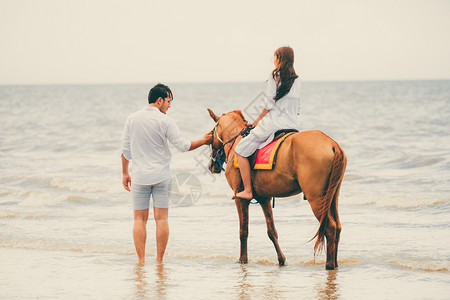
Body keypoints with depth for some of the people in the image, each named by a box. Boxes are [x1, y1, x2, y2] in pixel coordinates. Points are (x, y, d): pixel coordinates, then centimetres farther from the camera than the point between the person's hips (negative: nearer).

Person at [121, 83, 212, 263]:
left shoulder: (132, 119, 2)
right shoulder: (164, 121, -8)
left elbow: (125, 149, 6)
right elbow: (183, 146, -8)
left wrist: (125, 173, 14)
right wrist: (203, 141, 6)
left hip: (140, 177, 2)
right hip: (161, 176, -2)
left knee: (140, 219, 5)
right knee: (161, 218, 3)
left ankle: (141, 260, 1)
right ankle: (159, 260, 2)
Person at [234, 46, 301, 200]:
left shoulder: (274, 76, -7)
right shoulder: (296, 80, 12)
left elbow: (270, 104, -10)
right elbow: (298, 108, 15)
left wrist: (257, 121, 1)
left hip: (273, 123, -7)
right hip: (294, 125, 7)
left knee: (241, 151, 2)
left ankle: (248, 190, -6)